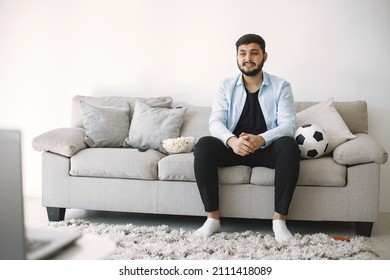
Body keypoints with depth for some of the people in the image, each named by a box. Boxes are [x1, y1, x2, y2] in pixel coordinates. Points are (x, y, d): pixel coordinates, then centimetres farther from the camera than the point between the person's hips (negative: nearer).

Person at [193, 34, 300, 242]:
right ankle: (213, 218, -21)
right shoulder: (226, 86, 5)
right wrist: (232, 140, -32)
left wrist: (261, 139, -34)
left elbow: (288, 125, -12)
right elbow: (215, 121, -8)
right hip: (234, 147, 1)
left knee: (289, 145, -33)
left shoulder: (281, 86, 0)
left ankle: (279, 219, -26)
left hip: (267, 147, -1)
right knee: (203, 145, -27)